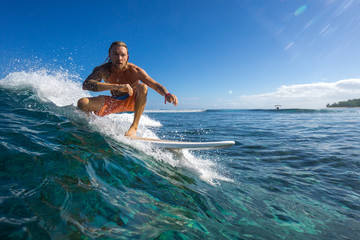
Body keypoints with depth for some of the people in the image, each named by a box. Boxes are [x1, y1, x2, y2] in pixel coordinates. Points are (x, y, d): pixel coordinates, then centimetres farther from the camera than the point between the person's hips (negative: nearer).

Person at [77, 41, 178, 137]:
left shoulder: (134, 71, -24)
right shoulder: (103, 70, -20)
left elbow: (156, 85, -27)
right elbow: (86, 85, -37)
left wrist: (167, 94, -51)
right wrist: (118, 86, -49)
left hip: (132, 101, -1)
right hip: (114, 101, 2)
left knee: (142, 86, -34)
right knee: (82, 103, -19)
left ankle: (134, 127, -29)